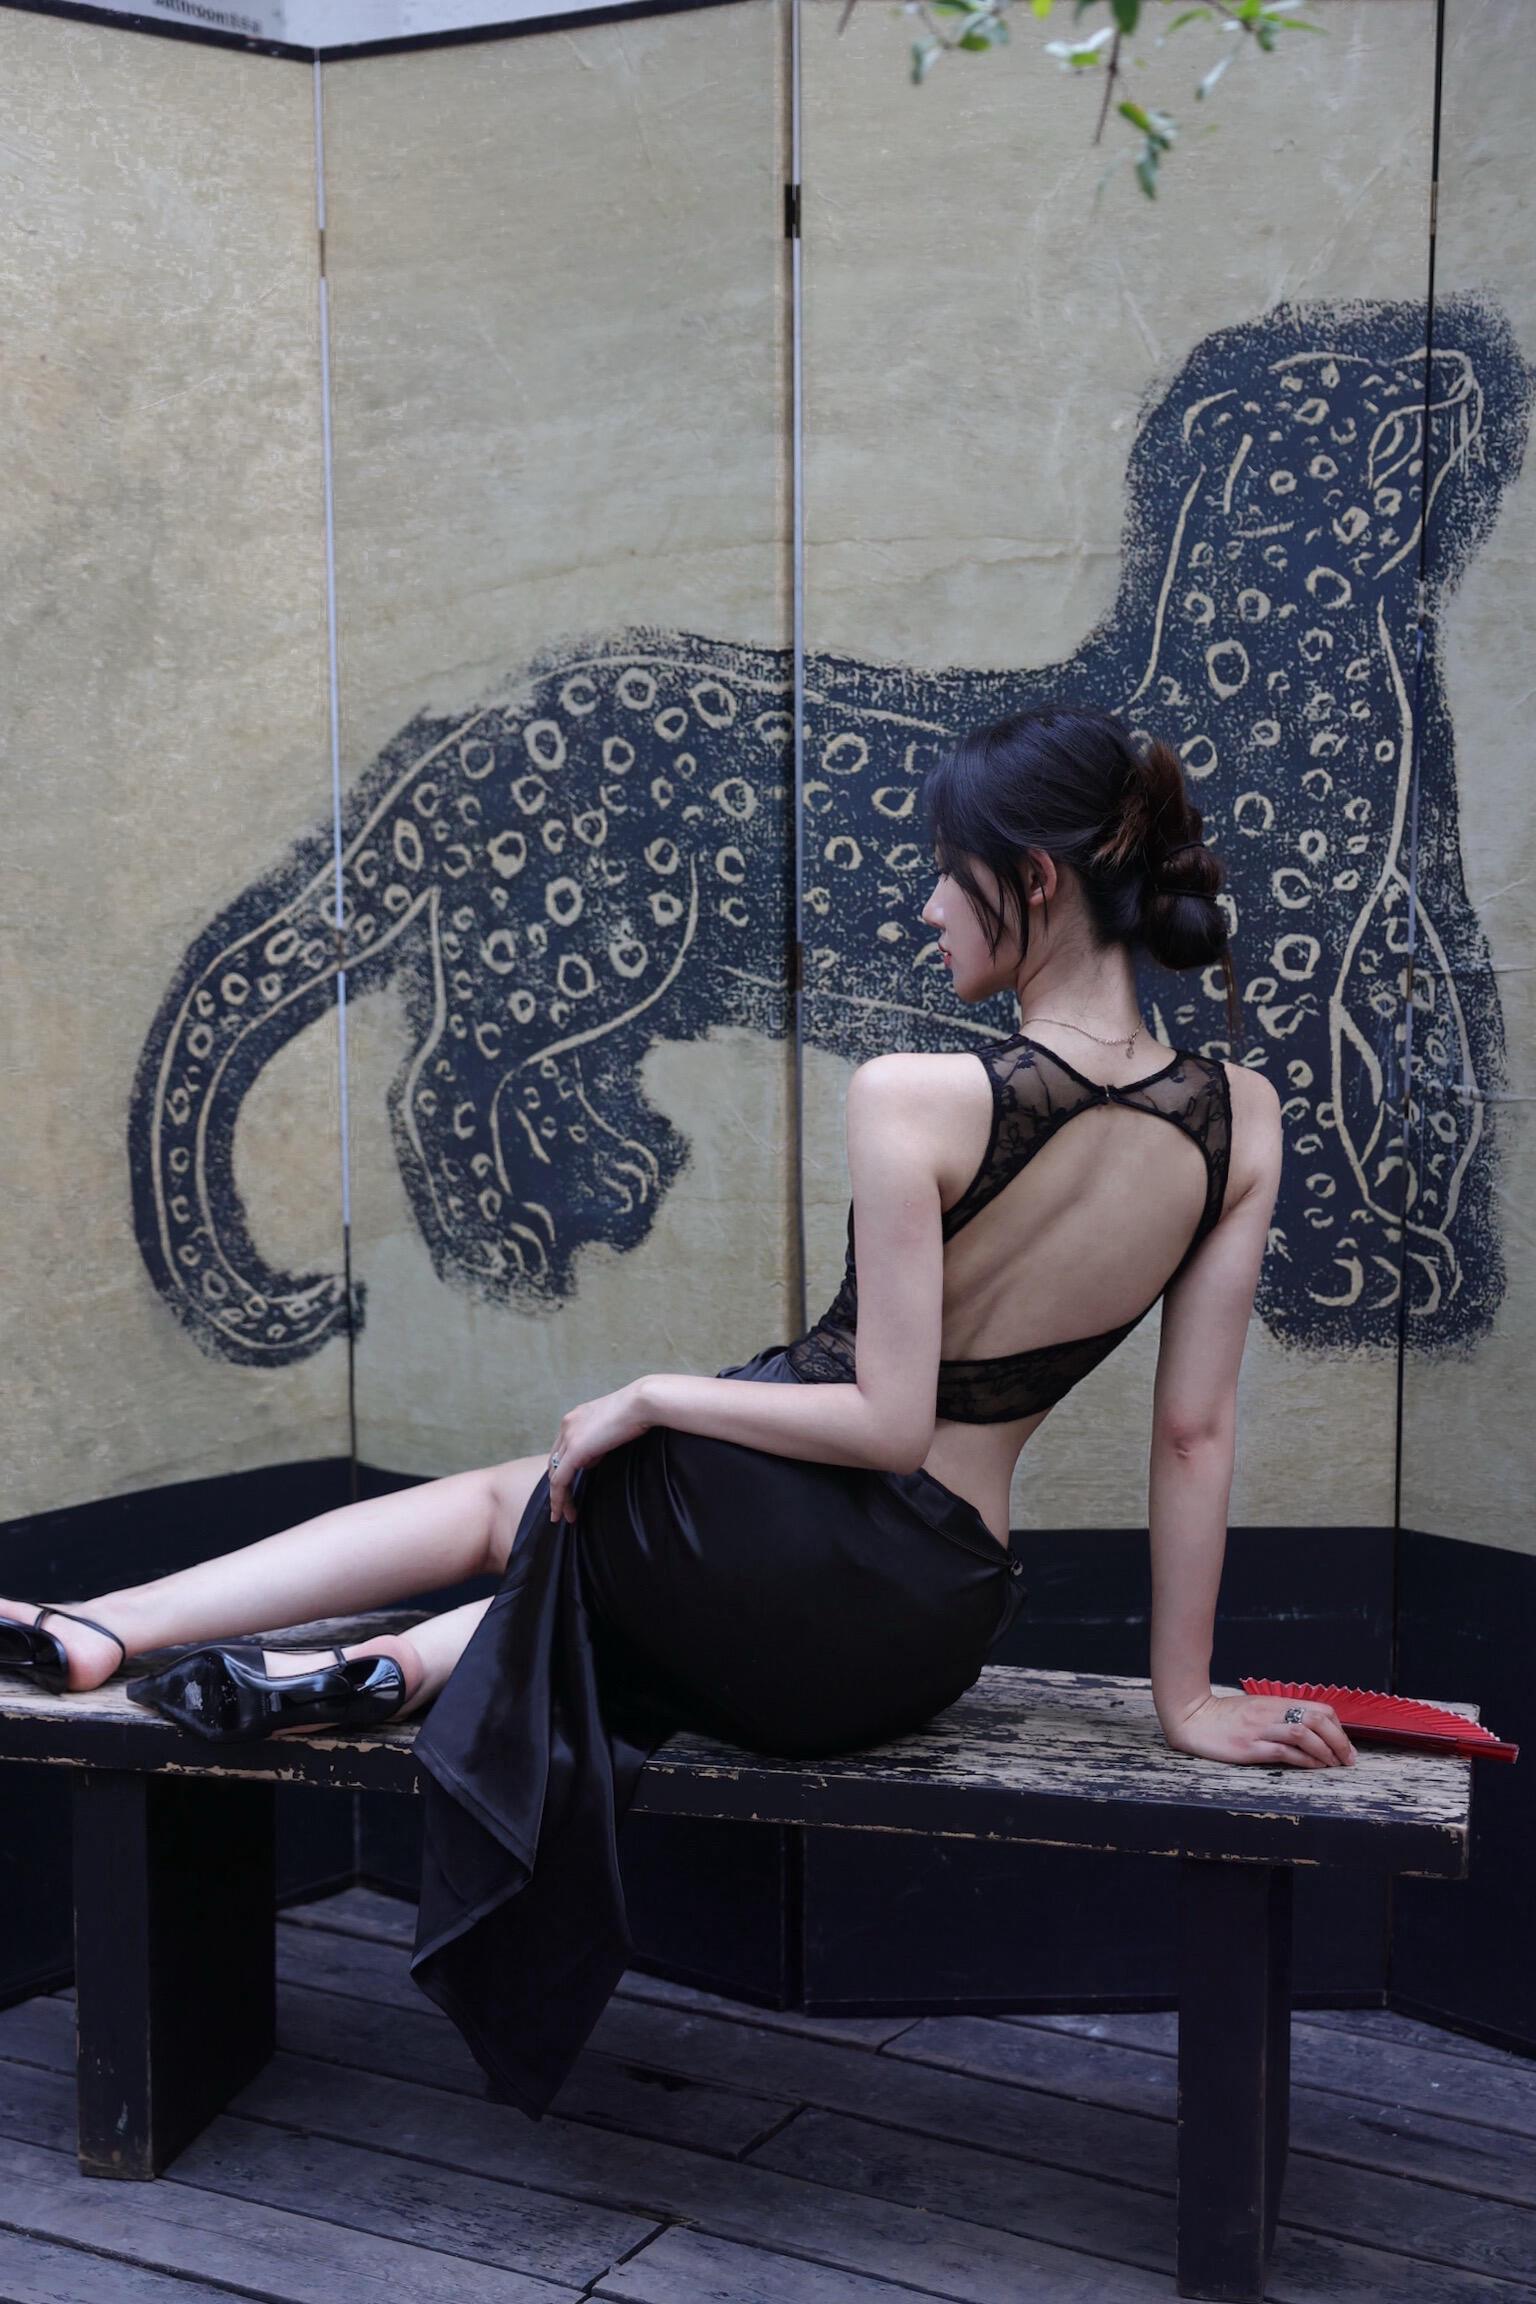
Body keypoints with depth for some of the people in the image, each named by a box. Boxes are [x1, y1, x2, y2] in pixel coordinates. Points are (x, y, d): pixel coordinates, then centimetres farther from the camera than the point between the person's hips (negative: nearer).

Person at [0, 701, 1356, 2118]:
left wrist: (646, 1399, -4)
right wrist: (1188, 1696, 7)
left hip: (770, 1533, -6)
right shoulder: (1241, 1121, -3)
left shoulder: (912, 1101, -18)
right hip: (920, 1651, 6)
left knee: (507, 1500, 24)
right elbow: (1196, 1434, 1)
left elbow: (888, 1423, -18)